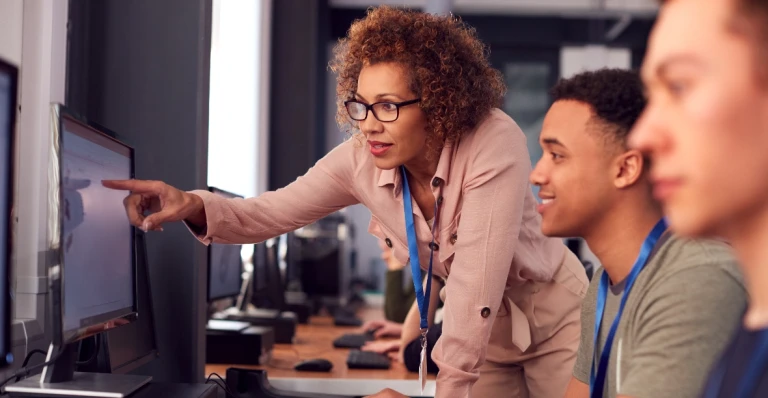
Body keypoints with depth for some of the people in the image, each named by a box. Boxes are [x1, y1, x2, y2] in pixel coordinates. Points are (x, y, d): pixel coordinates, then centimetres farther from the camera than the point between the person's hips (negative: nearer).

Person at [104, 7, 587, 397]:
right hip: (484, 326, 4)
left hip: (553, 313, -3)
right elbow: (272, 212, -14)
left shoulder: (494, 143, -32)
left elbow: (478, 278, -35)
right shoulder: (361, 160, -16)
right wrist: (193, 206, -34)